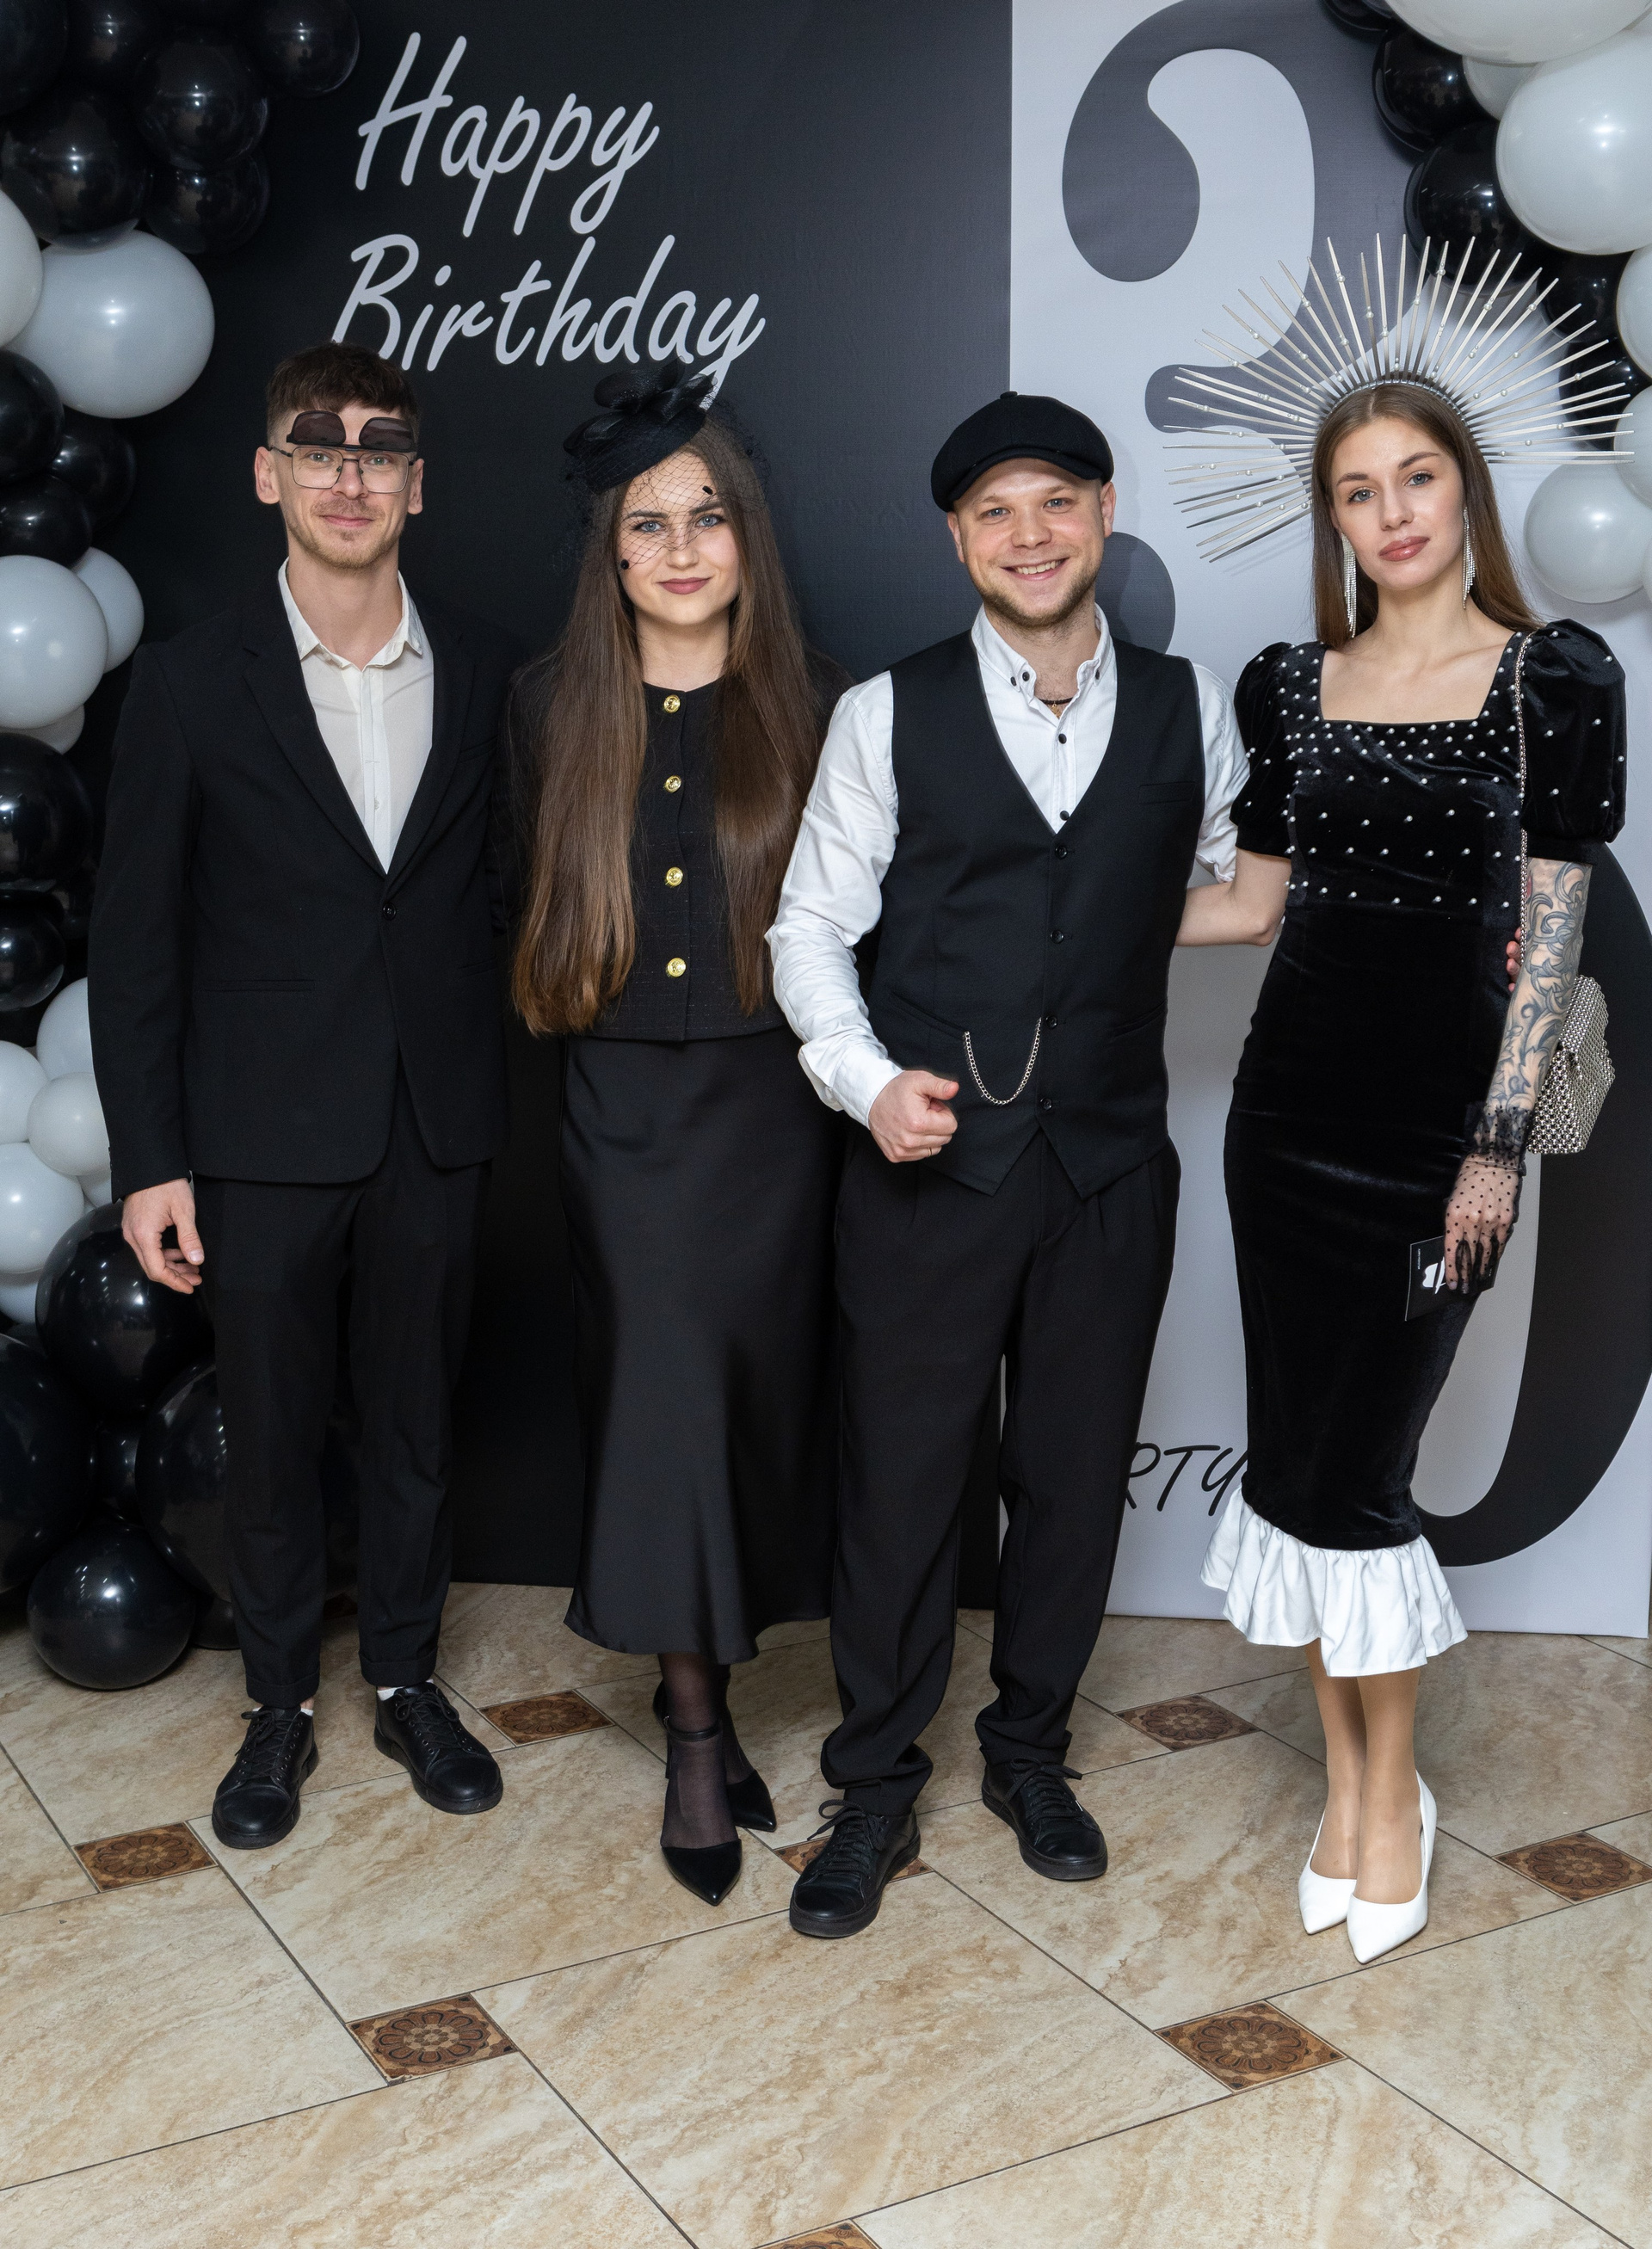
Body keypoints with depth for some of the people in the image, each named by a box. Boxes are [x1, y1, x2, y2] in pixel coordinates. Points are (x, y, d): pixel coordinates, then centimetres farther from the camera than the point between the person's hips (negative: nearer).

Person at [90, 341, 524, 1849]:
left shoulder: (485, 668, 2)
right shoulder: (194, 681, -4)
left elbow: (506, 880, 8)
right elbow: (135, 936, -4)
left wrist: (509, 1090, 1)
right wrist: (147, 1160, -7)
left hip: (438, 1124, 2)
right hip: (266, 1133, -2)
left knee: (415, 1421, 14)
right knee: (274, 1432, 10)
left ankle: (407, 1678, 32)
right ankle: (283, 1706, 28)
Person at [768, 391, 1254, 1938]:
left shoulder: (1190, 712, 5)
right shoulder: (890, 715, -2)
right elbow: (812, 922, 0)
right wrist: (862, 1078, -15)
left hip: (1109, 1167, 2)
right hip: (928, 1162, -2)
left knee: (1078, 1472, 13)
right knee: (900, 1476, 5)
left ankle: (1029, 1752, 35)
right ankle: (875, 1792, 24)